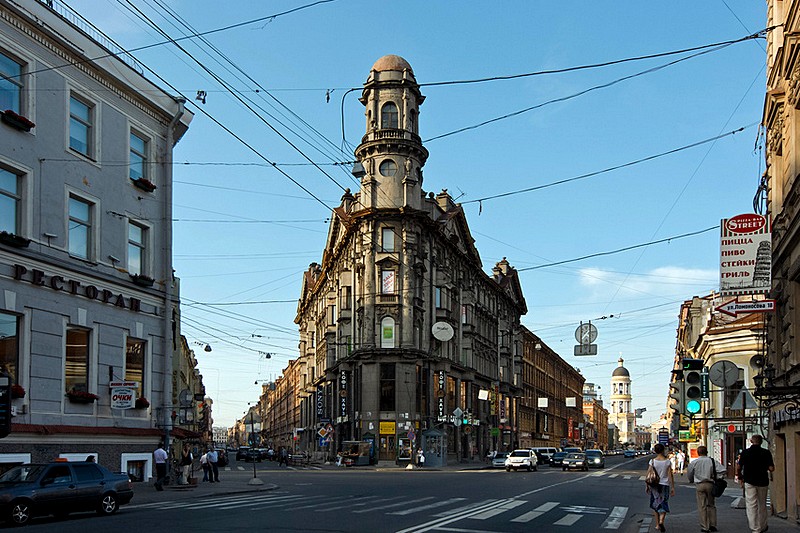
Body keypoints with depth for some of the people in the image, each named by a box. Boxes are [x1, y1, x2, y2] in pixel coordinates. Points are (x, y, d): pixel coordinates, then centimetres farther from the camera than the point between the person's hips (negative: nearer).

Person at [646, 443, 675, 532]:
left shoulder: (652, 461, -5)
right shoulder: (667, 462, -6)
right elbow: (670, 475, -6)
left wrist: (647, 486, 7)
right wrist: (672, 487, 0)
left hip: (654, 485, 1)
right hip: (665, 485, -1)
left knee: (655, 504, 14)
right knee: (664, 504, 7)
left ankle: (657, 524, 15)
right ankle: (661, 521, -16)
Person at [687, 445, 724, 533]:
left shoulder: (694, 462, -2)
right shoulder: (712, 461, -1)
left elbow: (689, 474, 9)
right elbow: (722, 470, -7)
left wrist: (692, 481, 29)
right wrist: (716, 478, 4)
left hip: (699, 485, -2)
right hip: (710, 484, 2)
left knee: (702, 506, 3)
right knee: (711, 505, 16)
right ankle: (713, 525, 17)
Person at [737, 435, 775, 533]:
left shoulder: (745, 452, -3)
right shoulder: (766, 453, -5)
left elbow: (738, 467, 3)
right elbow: (771, 469, -8)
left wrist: (740, 478, 20)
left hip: (749, 482, -1)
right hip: (763, 482, 1)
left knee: (751, 505, -1)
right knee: (762, 505, 16)